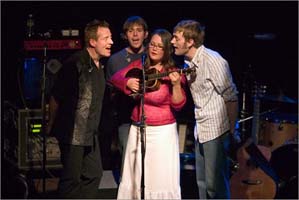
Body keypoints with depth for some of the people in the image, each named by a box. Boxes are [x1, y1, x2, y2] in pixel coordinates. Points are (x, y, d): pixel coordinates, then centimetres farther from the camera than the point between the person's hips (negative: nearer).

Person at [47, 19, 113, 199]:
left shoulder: (99, 65, 9)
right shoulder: (76, 63, -18)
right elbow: (56, 97, -12)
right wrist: (52, 124, -2)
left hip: (90, 133, 9)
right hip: (73, 132, -9)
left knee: (94, 174, 13)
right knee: (72, 179, -2)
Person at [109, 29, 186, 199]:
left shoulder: (172, 73, -9)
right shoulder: (139, 65, 4)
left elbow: (178, 105, -14)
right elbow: (115, 78, 10)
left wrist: (176, 85, -30)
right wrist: (128, 83, -9)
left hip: (162, 132, -5)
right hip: (138, 129, 5)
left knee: (161, 179, -1)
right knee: (134, 179, 12)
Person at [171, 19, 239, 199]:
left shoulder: (213, 61, -18)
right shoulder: (189, 62, 6)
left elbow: (231, 97, -15)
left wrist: (232, 131, -12)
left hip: (216, 130, -8)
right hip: (200, 130, 8)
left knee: (215, 183, -4)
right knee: (202, 182, 16)